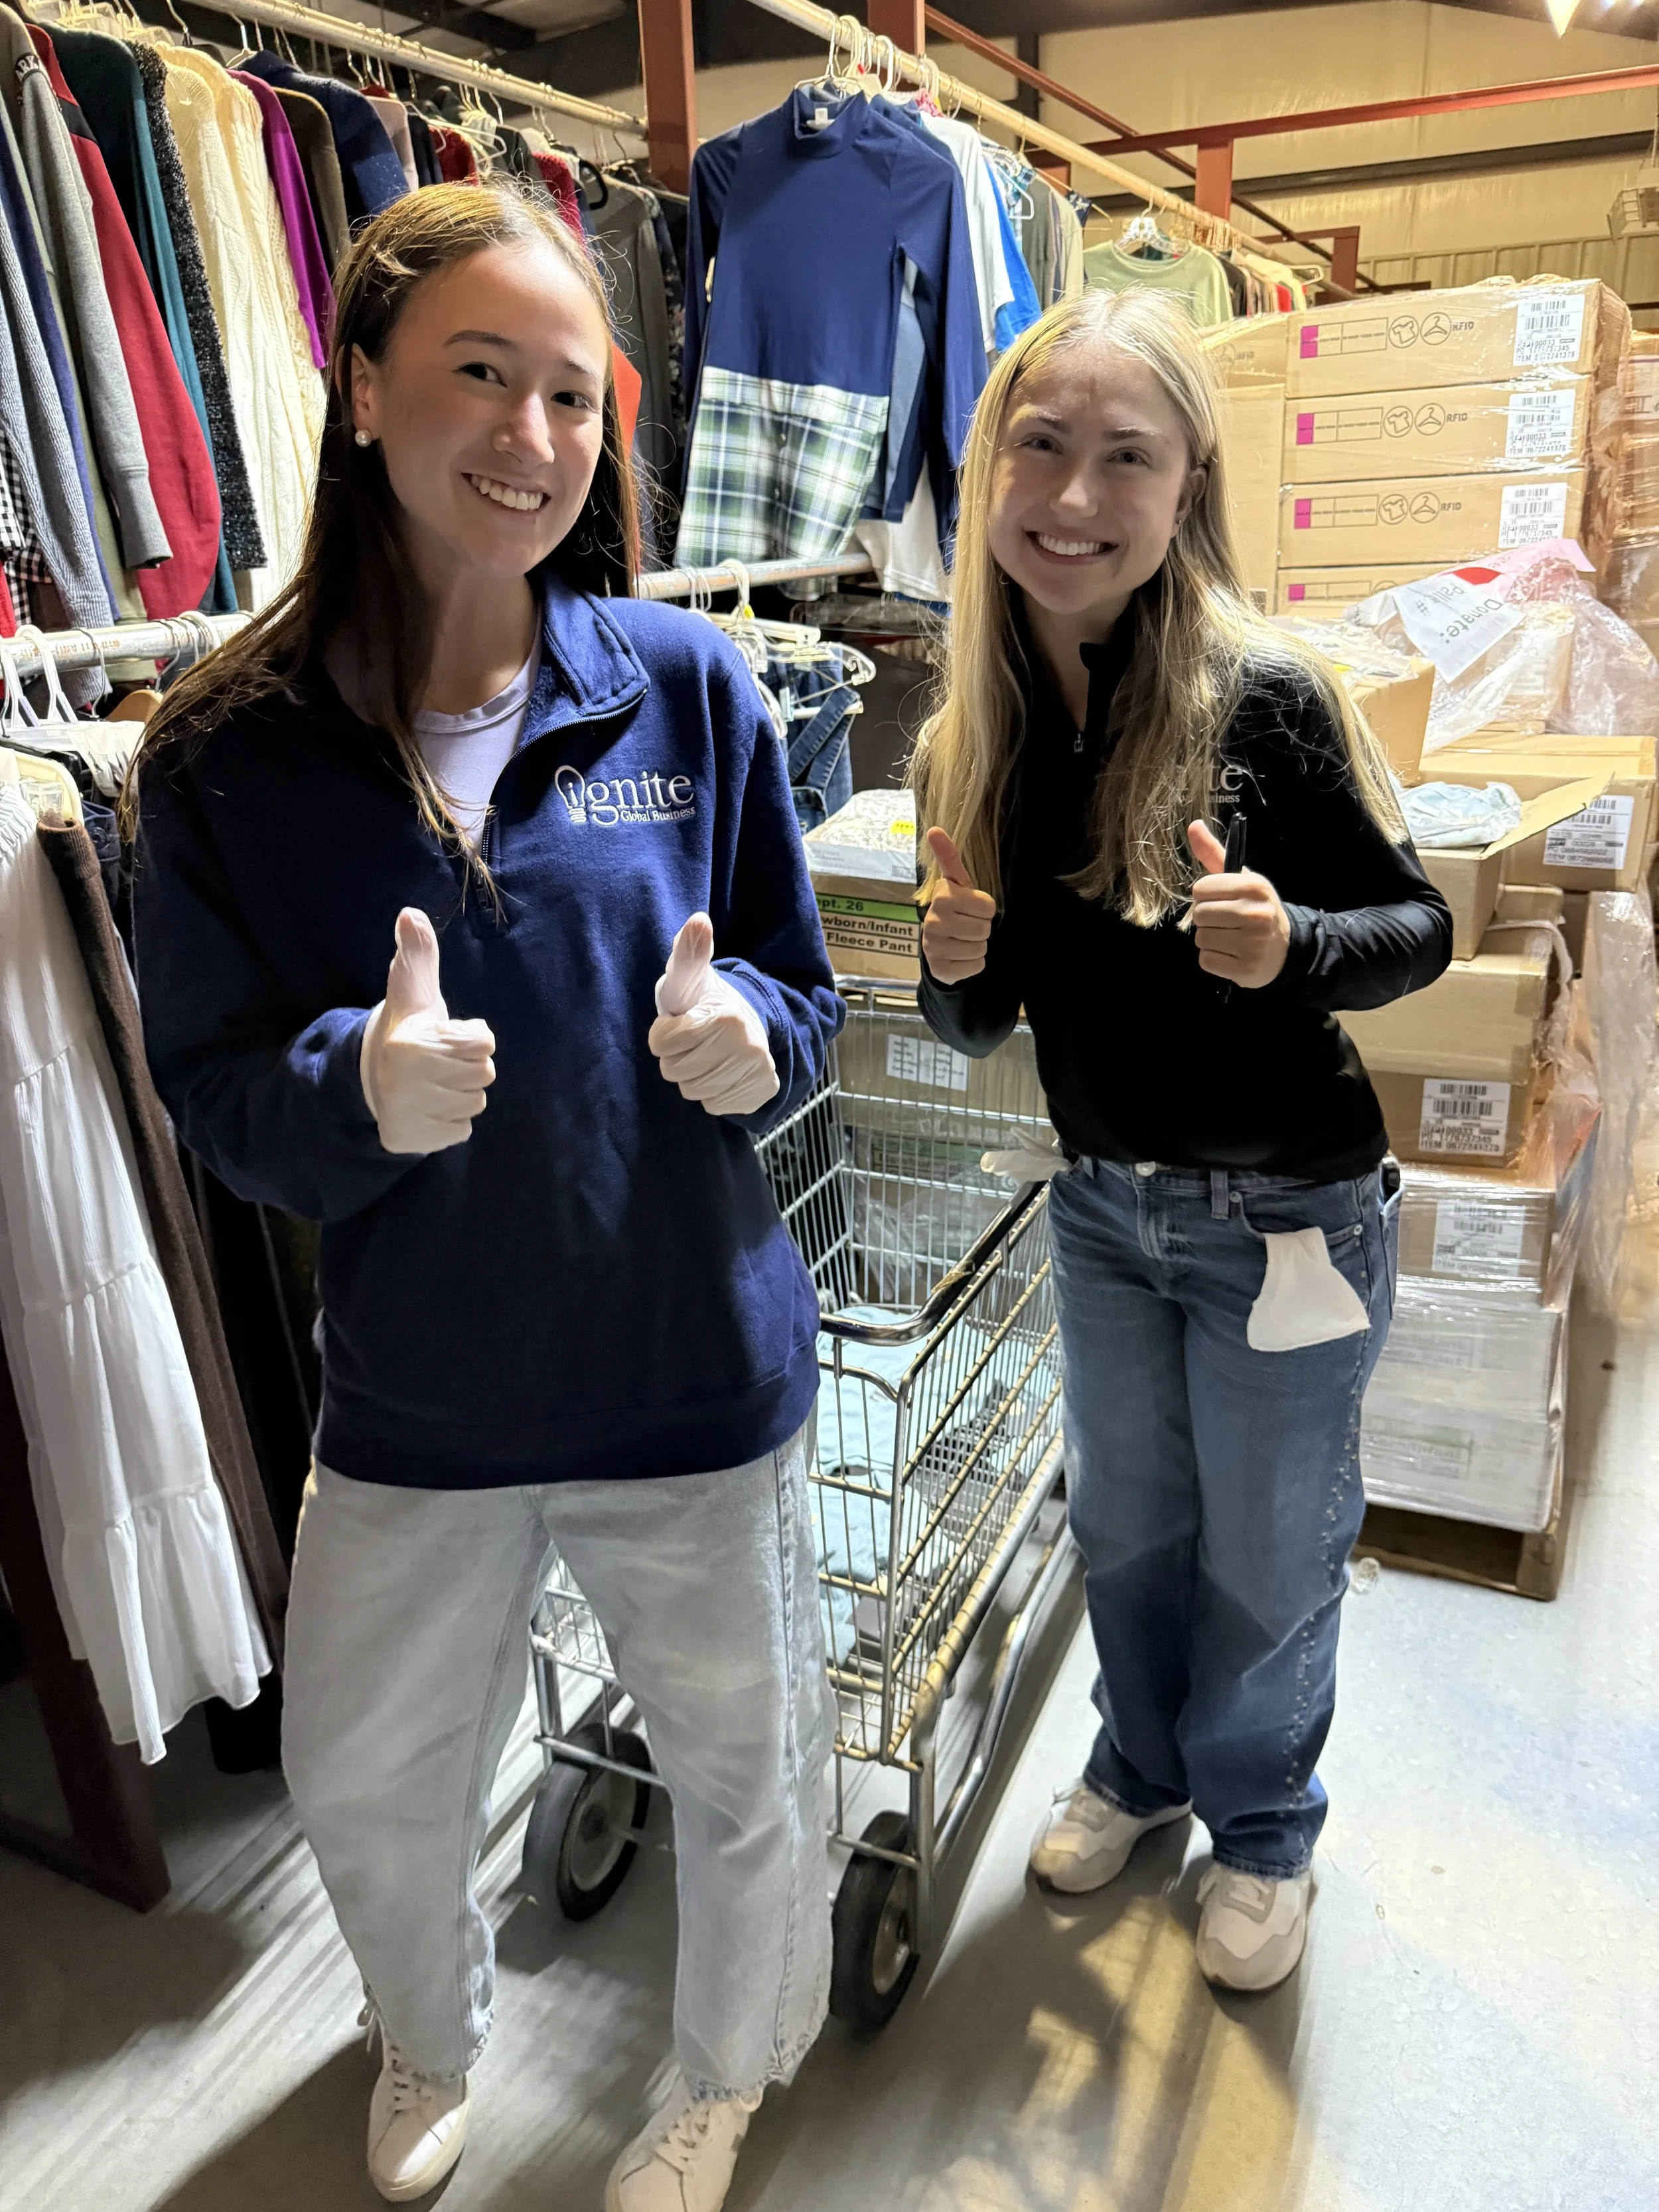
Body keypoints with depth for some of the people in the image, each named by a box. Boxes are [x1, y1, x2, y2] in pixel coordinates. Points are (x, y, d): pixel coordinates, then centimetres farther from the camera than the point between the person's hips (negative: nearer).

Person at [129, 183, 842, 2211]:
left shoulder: (687, 688, -8)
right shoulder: (227, 752, -9)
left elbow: (803, 998, 0)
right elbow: (209, 1094, -5)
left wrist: (747, 1037, -23)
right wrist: (353, 1085, -26)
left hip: (696, 1367, 0)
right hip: (413, 1395, 1)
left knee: (743, 1764, 20)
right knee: (363, 1791, 24)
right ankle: (429, 2038, 63)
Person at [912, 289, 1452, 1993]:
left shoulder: (1262, 695, -19)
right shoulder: (972, 742, -5)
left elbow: (1418, 927, -10)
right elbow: (984, 1020, 3)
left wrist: (1289, 943, -30)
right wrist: (954, 965, -19)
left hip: (1285, 1213, -4)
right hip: (1100, 1207, 4)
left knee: (1267, 1555, 15)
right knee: (1123, 1525, 22)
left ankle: (1259, 1825, 44)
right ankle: (1140, 1764, 50)